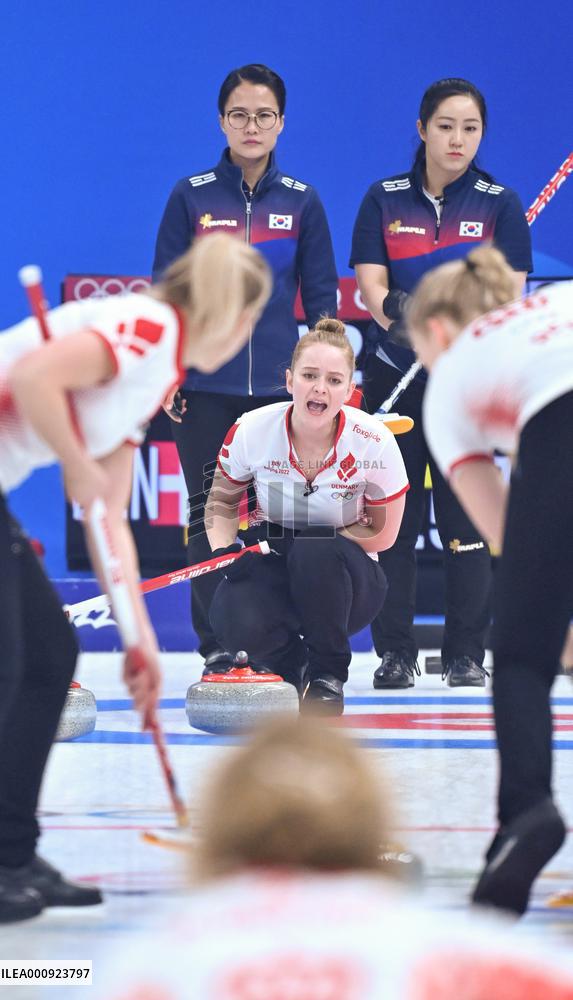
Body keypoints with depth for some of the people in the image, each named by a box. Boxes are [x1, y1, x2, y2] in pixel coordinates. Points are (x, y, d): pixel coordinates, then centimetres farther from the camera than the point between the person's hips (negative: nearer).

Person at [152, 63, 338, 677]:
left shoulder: (301, 202, 5)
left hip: (280, 382, 1)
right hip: (206, 384, -1)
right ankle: (217, 648, 5)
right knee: (209, 512, 0)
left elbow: (321, 297, 8)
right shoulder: (191, 197, 1)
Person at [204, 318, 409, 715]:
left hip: (342, 576, -1)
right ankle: (291, 665, 4)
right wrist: (224, 551, -15)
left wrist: (316, 543, -19)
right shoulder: (252, 430, -14)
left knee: (314, 554, -38)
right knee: (235, 621, -34)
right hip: (273, 565, 1)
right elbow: (221, 504, 5)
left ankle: (329, 672, -11)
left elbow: (382, 534, -5)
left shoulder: (374, 442, -18)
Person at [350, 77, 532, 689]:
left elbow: (508, 291, -5)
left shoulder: (499, 204, 3)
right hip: (396, 374, 1)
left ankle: (466, 654, 6)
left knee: (465, 515, -2)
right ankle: (394, 652, 7)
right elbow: (371, 283, -3)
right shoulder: (384, 200, 6)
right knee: (392, 513, 0)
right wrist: (394, 313, -26)